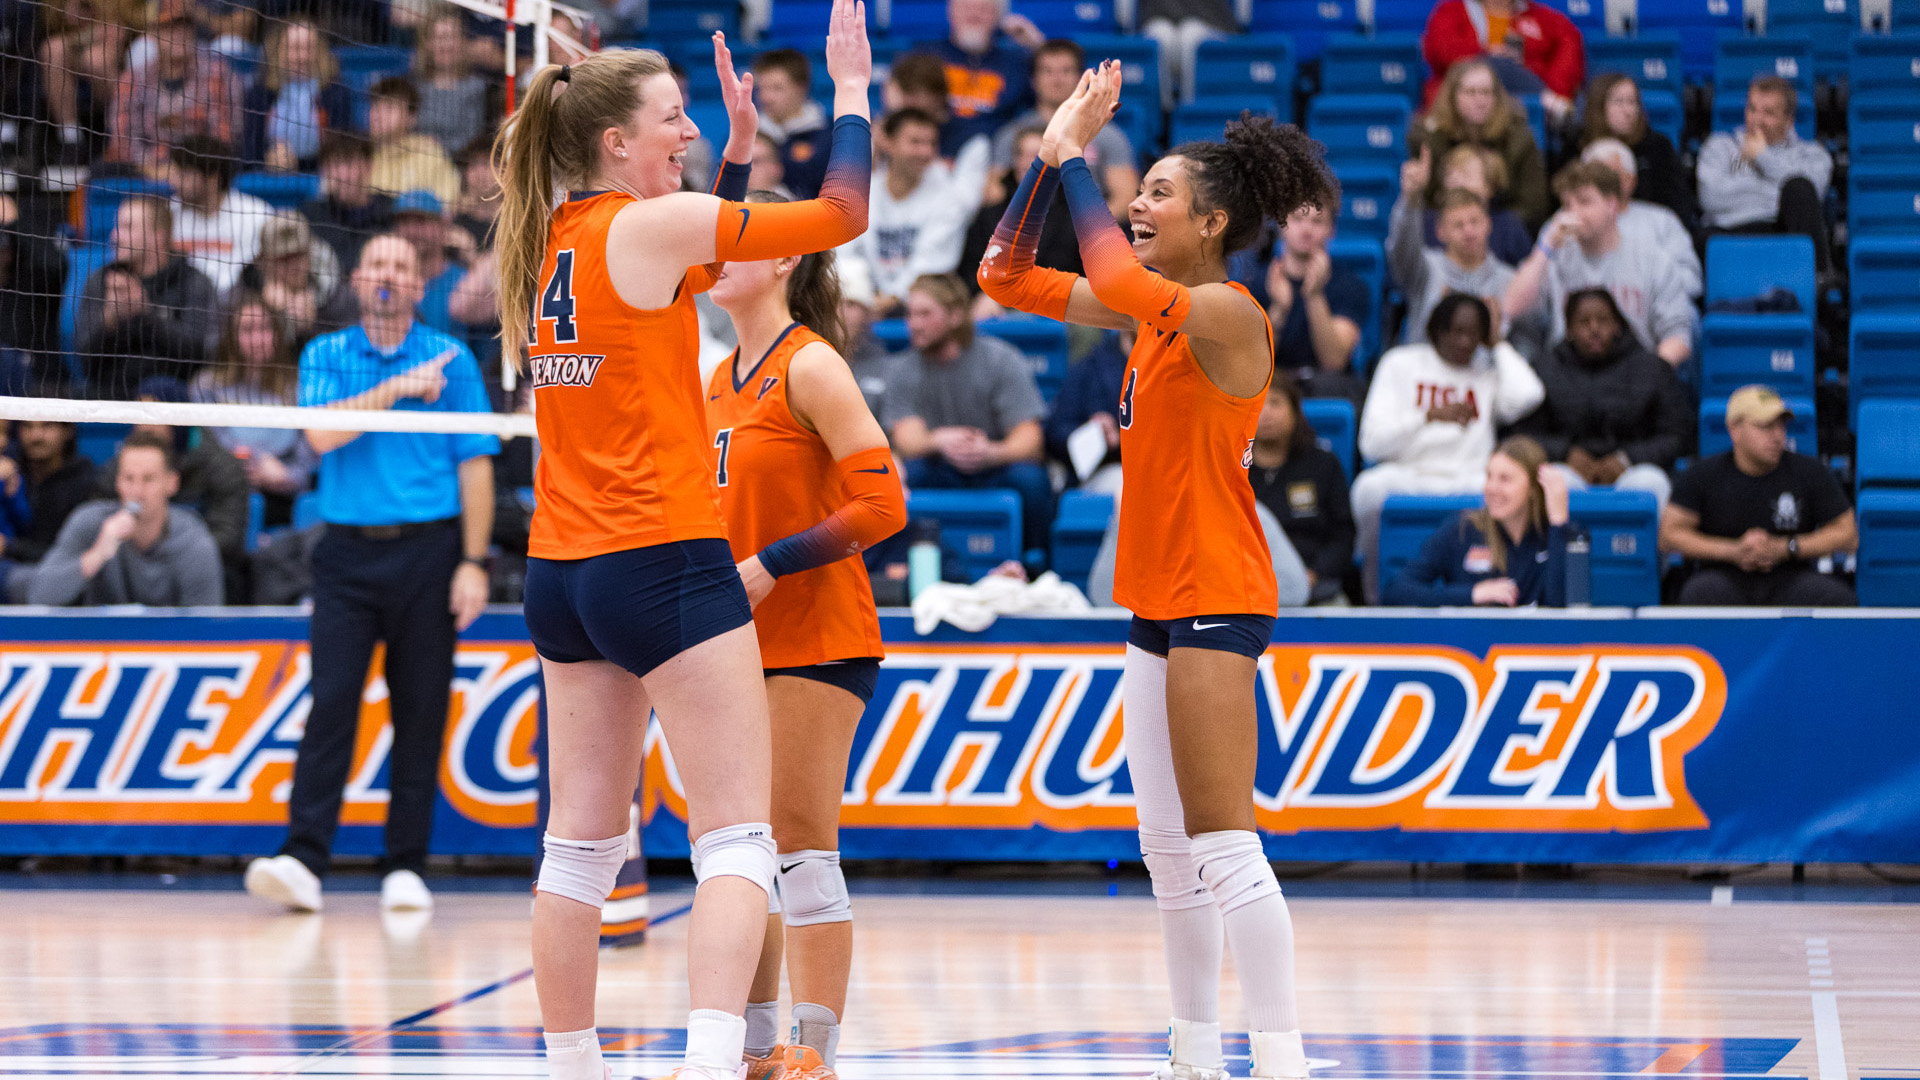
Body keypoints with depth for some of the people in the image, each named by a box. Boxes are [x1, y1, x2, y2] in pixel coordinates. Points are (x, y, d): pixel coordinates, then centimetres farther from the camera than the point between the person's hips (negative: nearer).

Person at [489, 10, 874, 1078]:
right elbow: (843, 213, -6)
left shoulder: (554, 239, 12)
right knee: (738, 838, -9)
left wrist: (736, 150, 29)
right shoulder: (654, 225, -10)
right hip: (665, 562, -8)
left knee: (584, 842, 12)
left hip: (562, 573, 8)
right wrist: (853, 87, 5)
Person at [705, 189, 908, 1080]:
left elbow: (883, 504, -17)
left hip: (816, 637, -8)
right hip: (738, 640, 8)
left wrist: (770, 565, -20)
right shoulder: (720, 379, 13)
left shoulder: (810, 366, -11)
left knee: (801, 841, -8)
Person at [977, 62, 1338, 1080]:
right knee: (1167, 848, 14)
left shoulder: (1227, 312, -15)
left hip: (1215, 599, -10)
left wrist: (1073, 160, -23)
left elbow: (1116, 280, -34)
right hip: (1159, 600, 10)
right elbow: (1008, 277, 15)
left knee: (1224, 848, -13)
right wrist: (1049, 151, 6)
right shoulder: (1159, 309, 11)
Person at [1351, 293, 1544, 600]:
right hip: (1408, 475, -1)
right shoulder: (1402, 363, 12)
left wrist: (1498, 346, 6)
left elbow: (1527, 396, -8)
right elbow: (1372, 442, 1)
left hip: (1468, 479, 1)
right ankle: (1379, 593, -18)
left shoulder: (1490, 369, 17)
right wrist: (1429, 416, -13)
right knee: (1371, 488, -36)